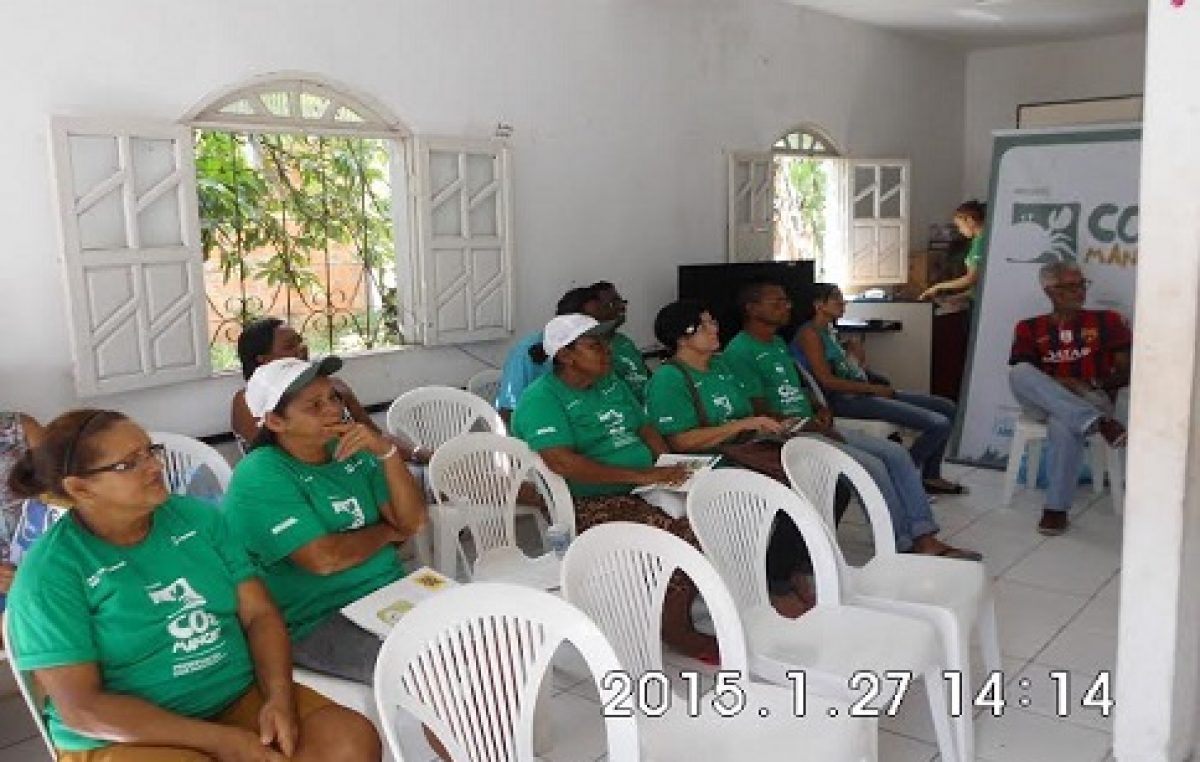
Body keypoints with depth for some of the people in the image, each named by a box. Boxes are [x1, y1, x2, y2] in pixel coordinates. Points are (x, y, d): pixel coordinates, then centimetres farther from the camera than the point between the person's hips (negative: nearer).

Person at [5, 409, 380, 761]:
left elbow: (260, 614, 4)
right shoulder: (50, 573, -9)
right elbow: (80, 708, -12)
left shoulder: (198, 516, 5)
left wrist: (279, 697, -14)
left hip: (242, 697, 5)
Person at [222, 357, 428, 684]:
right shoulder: (259, 479, -12)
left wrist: (388, 452, -11)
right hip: (319, 622, -7)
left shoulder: (351, 449, 9)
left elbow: (411, 523, 4)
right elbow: (324, 559, -21)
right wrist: (385, 532, -3)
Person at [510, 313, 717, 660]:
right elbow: (563, 463, -22)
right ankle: (675, 630, -11)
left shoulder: (611, 383, 19)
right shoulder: (541, 400, -8)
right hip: (590, 505, -8)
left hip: (644, 488, 8)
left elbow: (644, 426, 24)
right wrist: (641, 475, -23)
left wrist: (670, 466, 2)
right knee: (679, 533, -28)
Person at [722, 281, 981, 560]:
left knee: (896, 453, -4)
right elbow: (760, 412, -16)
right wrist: (813, 425, -14)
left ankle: (925, 539, -6)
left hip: (813, 427, 9)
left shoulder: (778, 343, 18)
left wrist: (821, 411, 5)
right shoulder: (740, 351, -12)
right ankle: (904, 547, -9)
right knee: (871, 466, -23)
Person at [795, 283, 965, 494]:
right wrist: (873, 388, -14)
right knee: (938, 424, -19)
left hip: (861, 391, 10)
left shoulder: (829, 330, 19)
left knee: (947, 408, 10)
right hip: (844, 399, -10)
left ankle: (930, 477, 17)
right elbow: (827, 381, -18)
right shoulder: (810, 333, -11)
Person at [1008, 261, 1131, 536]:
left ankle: (1056, 509, -28)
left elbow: (1127, 373, 7)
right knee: (1019, 372, -32)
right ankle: (1098, 423, -37)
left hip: (1092, 398, -2)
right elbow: (1019, 374, 1)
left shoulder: (1107, 321, 12)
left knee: (1064, 425, -39)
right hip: (1044, 402, 2)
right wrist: (1058, 384, -15)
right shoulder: (1030, 327, 12)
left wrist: (1091, 384, -11)